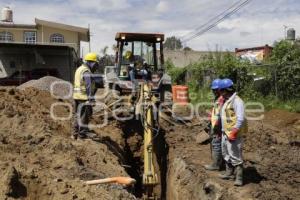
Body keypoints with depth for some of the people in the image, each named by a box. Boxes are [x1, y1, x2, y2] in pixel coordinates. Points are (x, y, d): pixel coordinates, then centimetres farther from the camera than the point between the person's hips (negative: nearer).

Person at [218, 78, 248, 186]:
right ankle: (229, 173, 35)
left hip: (233, 134, -10)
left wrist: (233, 133, -23)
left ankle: (239, 178, 4)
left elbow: (240, 119, -23)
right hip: (225, 133, 10)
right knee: (226, 153, 20)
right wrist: (223, 131, 17)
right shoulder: (226, 101, 12)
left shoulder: (237, 101, -18)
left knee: (235, 156, -5)